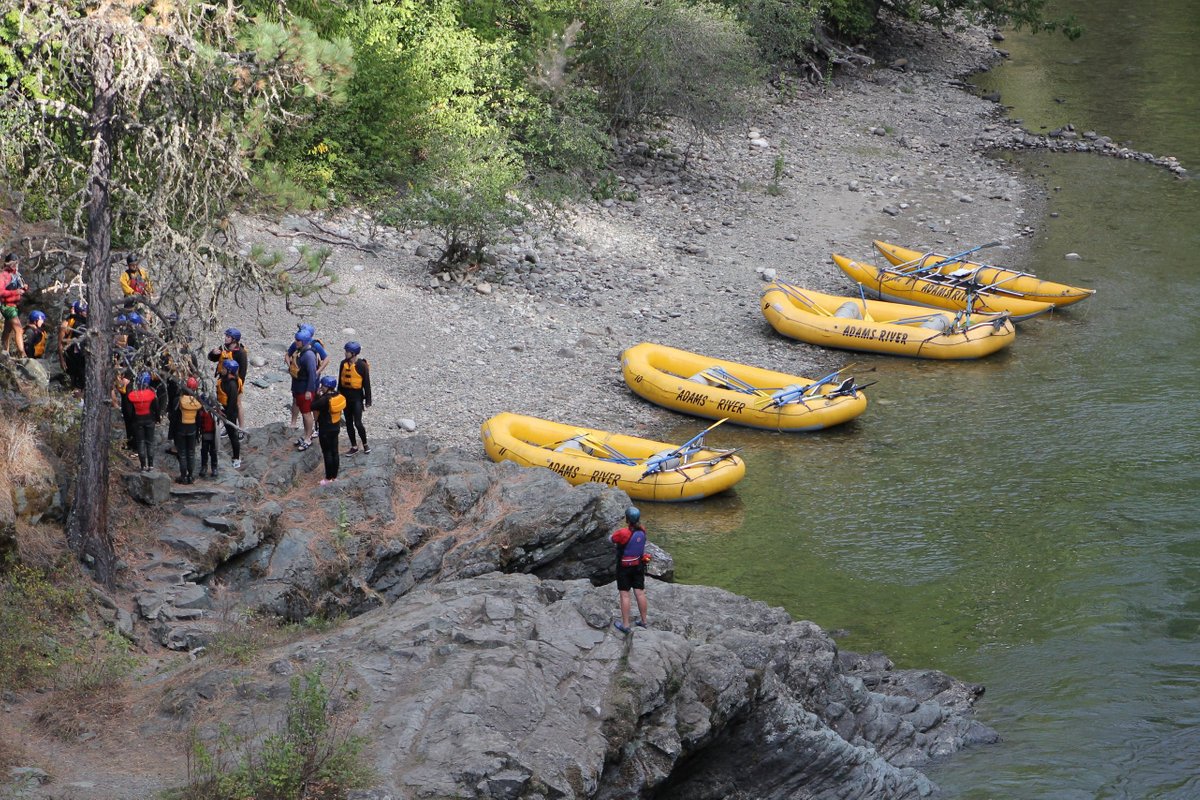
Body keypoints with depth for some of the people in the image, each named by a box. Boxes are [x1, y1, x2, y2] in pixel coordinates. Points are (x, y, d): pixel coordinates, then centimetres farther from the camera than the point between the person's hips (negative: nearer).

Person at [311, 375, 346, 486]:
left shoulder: (325, 399, -27)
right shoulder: (338, 396, -3)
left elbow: (313, 406, -16)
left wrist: (317, 395, -10)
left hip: (325, 430, -8)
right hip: (336, 428, 8)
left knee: (327, 453, 3)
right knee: (334, 452, 14)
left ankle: (328, 478, 9)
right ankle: (334, 476, 22)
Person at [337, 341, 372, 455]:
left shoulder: (361, 365, -14)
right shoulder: (344, 363, 1)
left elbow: (367, 383, -9)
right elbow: (340, 380, 11)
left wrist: (368, 400, -8)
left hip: (357, 397, -6)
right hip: (345, 396, 6)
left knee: (357, 423, -8)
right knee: (349, 423, 10)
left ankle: (365, 444, 13)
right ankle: (354, 446, 22)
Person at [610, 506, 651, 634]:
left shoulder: (623, 533, -25)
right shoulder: (642, 531, -8)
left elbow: (611, 539, -8)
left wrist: (612, 537, 12)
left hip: (624, 567, -5)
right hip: (639, 565, 5)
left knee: (624, 595, 2)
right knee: (640, 593, 13)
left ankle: (625, 624, 7)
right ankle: (644, 620, 24)